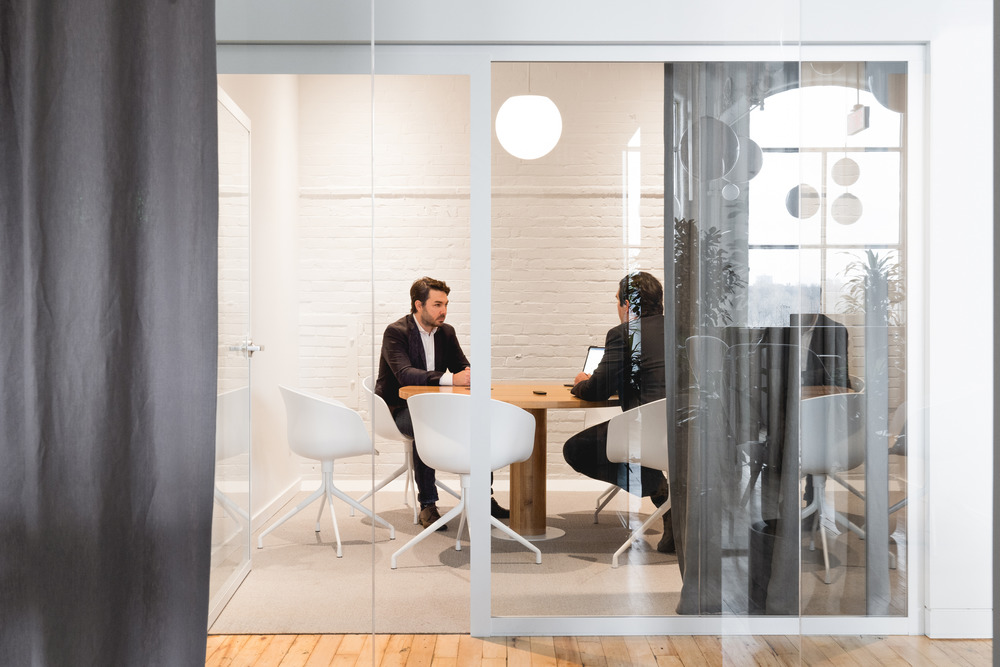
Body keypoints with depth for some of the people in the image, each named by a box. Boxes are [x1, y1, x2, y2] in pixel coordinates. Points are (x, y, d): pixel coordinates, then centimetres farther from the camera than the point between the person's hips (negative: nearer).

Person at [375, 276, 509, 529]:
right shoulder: (396, 332, -14)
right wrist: (451, 379, -40)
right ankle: (427, 505, -26)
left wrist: (470, 373, -19)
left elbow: (462, 365, 8)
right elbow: (405, 374, -29)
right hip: (399, 409, -6)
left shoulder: (446, 332, 8)